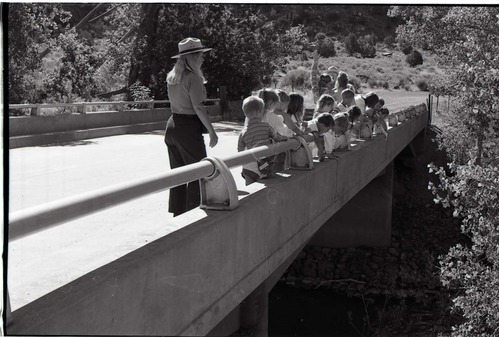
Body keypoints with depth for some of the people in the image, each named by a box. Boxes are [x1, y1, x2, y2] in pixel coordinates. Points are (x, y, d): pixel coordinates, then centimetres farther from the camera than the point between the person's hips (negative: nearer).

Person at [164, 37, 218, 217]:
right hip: (189, 129, -8)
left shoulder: (171, 77, 9)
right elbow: (198, 107, -18)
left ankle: (177, 214, 20)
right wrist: (212, 132, -13)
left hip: (172, 126, 8)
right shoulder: (193, 78, -15)